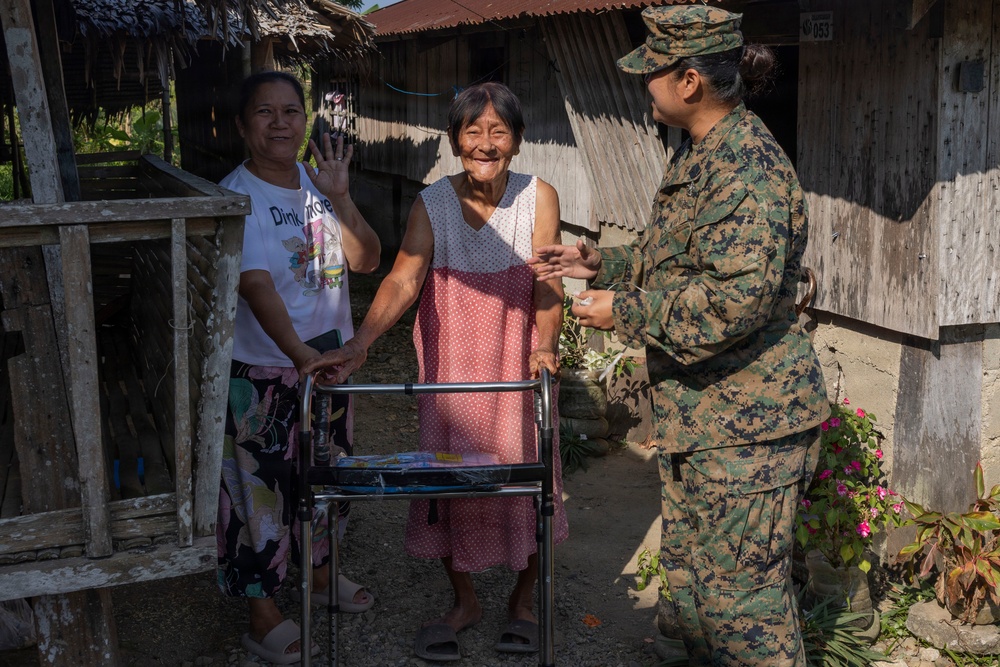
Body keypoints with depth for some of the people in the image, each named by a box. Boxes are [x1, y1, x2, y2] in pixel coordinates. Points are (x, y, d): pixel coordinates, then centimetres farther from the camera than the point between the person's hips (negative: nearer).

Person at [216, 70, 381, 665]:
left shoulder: (318, 183, 3)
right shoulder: (238, 197, -17)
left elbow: (367, 260, -2)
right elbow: (257, 285, -29)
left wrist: (340, 197, -17)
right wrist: (300, 353, -41)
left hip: (328, 359, 7)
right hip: (262, 372, -7)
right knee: (262, 487, 4)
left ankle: (320, 573, 44)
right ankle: (264, 616, 20)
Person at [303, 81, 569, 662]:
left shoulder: (539, 198, -8)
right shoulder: (433, 204, -7)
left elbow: (548, 286, -13)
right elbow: (403, 281, -18)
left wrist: (545, 348, -30)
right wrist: (358, 346, -33)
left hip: (518, 364, -1)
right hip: (452, 365, 1)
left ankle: (524, 599, 29)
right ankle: (465, 602, 28)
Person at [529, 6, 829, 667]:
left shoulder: (747, 165, -21)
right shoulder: (699, 154, 13)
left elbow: (737, 300, -30)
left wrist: (624, 312, -19)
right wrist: (598, 264, 15)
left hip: (746, 418, -11)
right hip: (697, 414, 11)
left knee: (742, 594, -1)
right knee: (689, 570, 21)